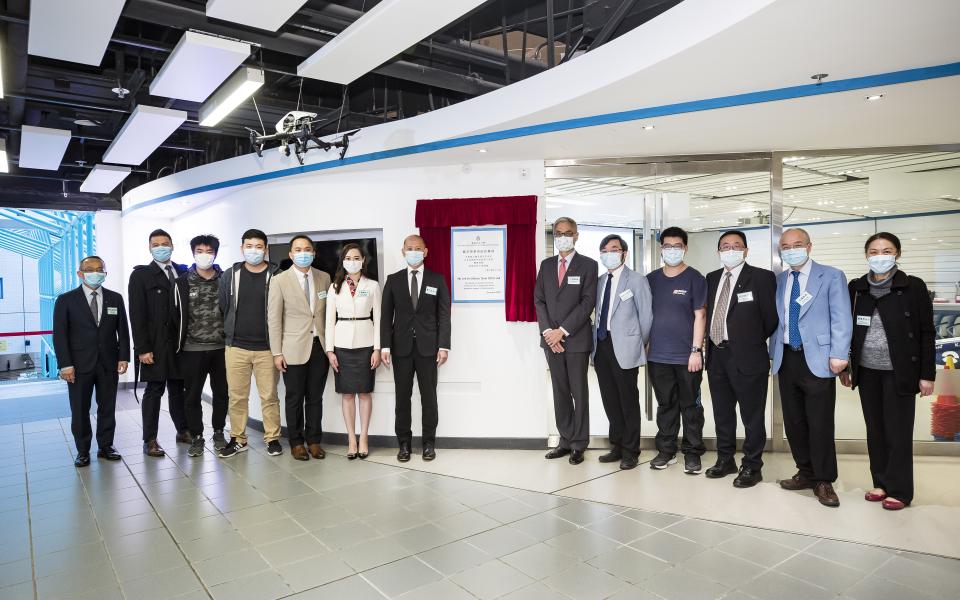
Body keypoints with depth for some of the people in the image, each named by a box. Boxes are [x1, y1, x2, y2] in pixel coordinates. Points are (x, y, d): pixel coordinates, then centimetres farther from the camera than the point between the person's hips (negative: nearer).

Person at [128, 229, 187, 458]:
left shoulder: (183, 273, 8)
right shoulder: (141, 275, -2)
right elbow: (137, 315, -7)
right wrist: (142, 349, -12)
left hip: (180, 343, 3)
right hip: (155, 345, -3)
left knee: (178, 388, 12)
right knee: (154, 390, 3)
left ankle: (183, 430, 23)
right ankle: (150, 440, 13)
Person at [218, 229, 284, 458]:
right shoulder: (230, 276, 5)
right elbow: (223, 308, 9)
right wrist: (228, 335, 7)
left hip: (267, 348, -2)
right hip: (236, 347, 2)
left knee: (269, 396, 5)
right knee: (237, 396, 9)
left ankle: (272, 438, 17)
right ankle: (238, 439, 22)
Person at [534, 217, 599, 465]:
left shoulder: (588, 265, -1)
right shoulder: (546, 265, 12)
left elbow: (588, 302, -9)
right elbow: (539, 300, 8)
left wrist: (562, 331, -14)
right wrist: (548, 331, -6)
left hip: (577, 338, -4)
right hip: (551, 338, 4)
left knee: (579, 392, 3)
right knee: (560, 392, 10)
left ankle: (579, 444, 12)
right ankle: (565, 440, 19)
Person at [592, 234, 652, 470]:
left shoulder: (636, 280, -3)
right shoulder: (599, 281, 13)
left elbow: (646, 316, -2)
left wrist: (639, 347, 1)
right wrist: (595, 343, 7)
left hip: (623, 347, -6)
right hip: (601, 345, 6)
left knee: (628, 400, 2)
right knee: (610, 400, 12)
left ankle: (630, 451, 14)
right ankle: (618, 445, 26)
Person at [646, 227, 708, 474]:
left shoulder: (694, 278, -1)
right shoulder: (651, 279, 8)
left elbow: (700, 315, -5)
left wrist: (696, 350, -11)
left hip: (687, 355, -3)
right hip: (658, 356, 3)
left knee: (690, 405, 6)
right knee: (665, 405, 12)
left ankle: (692, 453, 17)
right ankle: (666, 450, 22)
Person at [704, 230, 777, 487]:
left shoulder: (762, 277, -6)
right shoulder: (711, 278, 11)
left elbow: (771, 317, -5)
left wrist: (755, 341, 4)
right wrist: (709, 346, 7)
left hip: (748, 357, -5)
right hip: (717, 355, 6)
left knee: (752, 416, 4)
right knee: (722, 413, 16)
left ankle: (752, 467, 18)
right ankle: (725, 460, 31)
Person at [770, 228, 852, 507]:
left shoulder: (831, 276, 0)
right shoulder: (779, 280, 12)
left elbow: (841, 318, -6)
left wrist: (838, 355, -14)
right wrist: (774, 355, 12)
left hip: (817, 359, -5)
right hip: (787, 359, 5)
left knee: (820, 424, -1)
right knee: (794, 421, 10)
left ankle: (824, 482, 12)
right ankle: (806, 473, 24)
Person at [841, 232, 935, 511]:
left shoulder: (914, 286, -4)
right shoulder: (856, 287, 4)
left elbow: (927, 333, -4)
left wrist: (927, 375, -7)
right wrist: (843, 367, 7)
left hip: (899, 371, -3)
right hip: (867, 371, 3)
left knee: (898, 431, 3)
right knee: (875, 429, 10)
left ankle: (899, 490, 15)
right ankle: (881, 482, 23)